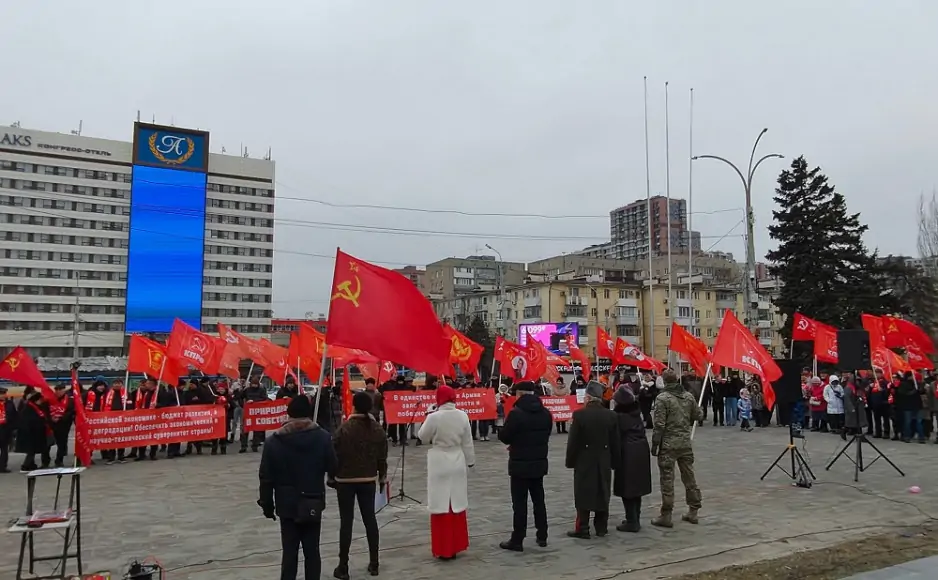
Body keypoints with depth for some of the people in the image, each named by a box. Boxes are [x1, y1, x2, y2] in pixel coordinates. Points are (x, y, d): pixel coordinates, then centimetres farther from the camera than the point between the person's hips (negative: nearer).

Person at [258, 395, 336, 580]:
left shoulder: (274, 441, -5)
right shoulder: (322, 437, -7)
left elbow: (266, 477, -2)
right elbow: (333, 469, -2)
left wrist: (267, 504, 7)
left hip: (287, 504, 0)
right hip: (313, 504, 0)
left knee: (289, 551, 7)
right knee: (312, 551, 9)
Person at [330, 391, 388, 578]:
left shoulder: (344, 428, -14)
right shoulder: (377, 428, -1)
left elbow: (335, 455, -11)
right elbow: (382, 457, 4)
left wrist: (332, 477, 2)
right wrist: (382, 476, 15)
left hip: (346, 480, -3)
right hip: (369, 480, 3)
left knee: (346, 521, 3)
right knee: (370, 518, 12)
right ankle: (374, 563, 17)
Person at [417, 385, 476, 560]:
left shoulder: (433, 417, -16)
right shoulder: (463, 416, -4)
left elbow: (423, 436, -2)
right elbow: (467, 442, 3)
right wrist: (470, 461, 14)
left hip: (439, 464, -4)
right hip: (458, 463, 4)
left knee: (441, 505, 4)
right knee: (457, 504, 15)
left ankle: (443, 549, 10)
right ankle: (456, 545, 25)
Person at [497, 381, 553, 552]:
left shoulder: (516, 413, -17)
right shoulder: (545, 412, 4)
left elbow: (504, 437, -12)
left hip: (520, 464, -6)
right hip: (539, 462, 6)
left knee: (519, 503, 0)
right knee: (539, 500, 16)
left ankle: (517, 540, 5)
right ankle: (542, 536, 23)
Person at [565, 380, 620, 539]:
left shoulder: (579, 414, -13)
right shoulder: (611, 415, -2)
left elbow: (573, 441, -11)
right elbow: (615, 442, 3)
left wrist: (570, 461, -1)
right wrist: (614, 462, 12)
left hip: (584, 461, -3)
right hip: (604, 461, 4)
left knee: (584, 494, 2)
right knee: (602, 493, 11)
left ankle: (582, 529, 4)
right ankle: (601, 527, 19)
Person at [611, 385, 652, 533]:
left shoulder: (619, 415, -12)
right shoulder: (636, 413, 7)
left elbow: (616, 437, -10)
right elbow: (641, 432, 13)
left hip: (627, 453, -7)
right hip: (641, 450, 7)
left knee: (627, 487, 1)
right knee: (637, 486, 15)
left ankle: (632, 521, 3)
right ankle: (635, 519, 24)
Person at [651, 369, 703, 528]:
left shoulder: (663, 398, -13)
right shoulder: (688, 397, 4)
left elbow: (659, 424, -15)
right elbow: (698, 415, 12)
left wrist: (654, 444, -9)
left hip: (668, 444, -6)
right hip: (686, 443, 6)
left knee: (667, 479, -1)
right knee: (689, 476, 15)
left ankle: (666, 515, 3)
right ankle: (693, 511, 22)